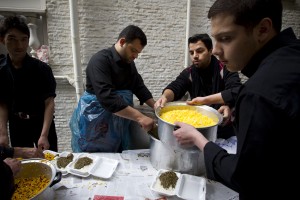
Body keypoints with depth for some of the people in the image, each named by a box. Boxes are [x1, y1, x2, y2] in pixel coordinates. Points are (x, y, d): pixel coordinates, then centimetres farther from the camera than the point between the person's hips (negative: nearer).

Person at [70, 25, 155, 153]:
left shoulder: (129, 63, 4)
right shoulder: (101, 60, -21)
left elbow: (139, 87, 10)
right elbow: (107, 97, -33)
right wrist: (140, 117, -34)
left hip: (116, 124, 7)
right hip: (93, 125, -7)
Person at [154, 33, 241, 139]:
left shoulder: (225, 69, -6)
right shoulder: (188, 73, 2)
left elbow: (236, 92, -18)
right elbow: (175, 87, -14)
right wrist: (165, 97, -36)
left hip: (223, 128, -2)